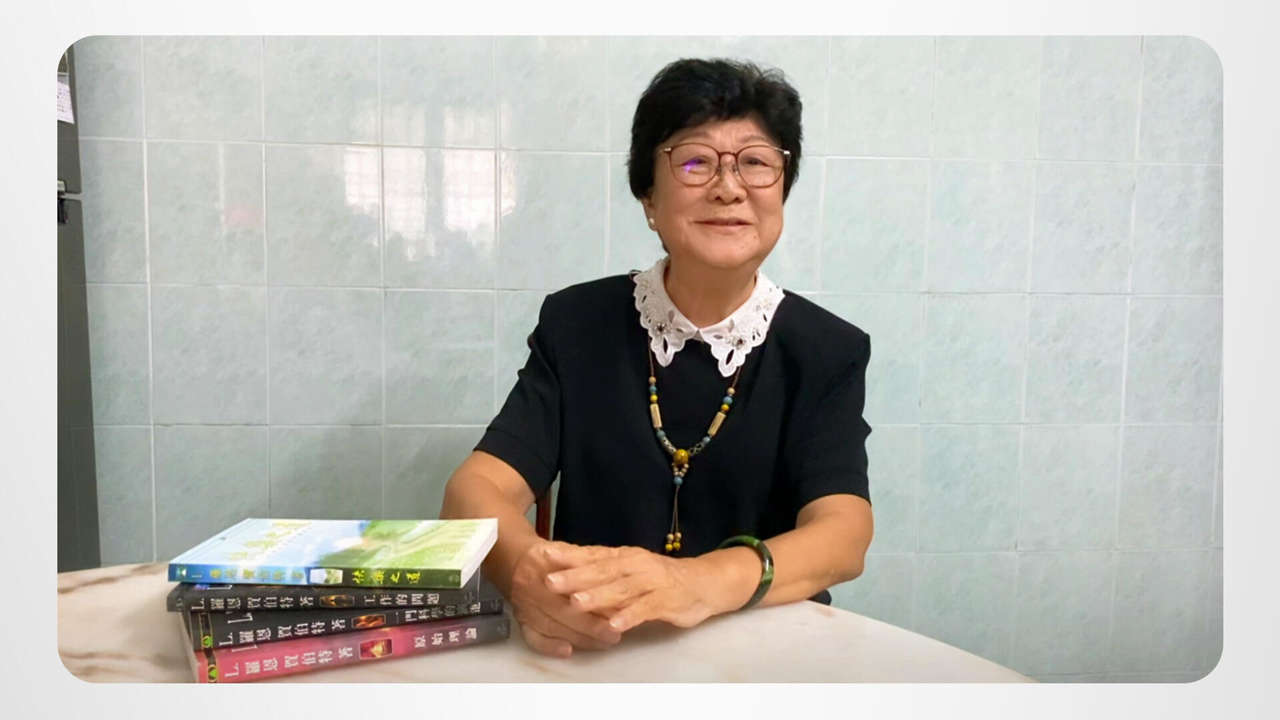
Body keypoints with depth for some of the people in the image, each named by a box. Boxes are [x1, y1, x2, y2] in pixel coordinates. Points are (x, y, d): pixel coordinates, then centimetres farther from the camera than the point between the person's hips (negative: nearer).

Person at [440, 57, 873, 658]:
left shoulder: (827, 352, -2)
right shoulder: (576, 324, -1)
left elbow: (843, 534, -16)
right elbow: (476, 486, -10)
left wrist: (705, 582, -36)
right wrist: (525, 570, -33)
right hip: (589, 650, -1)